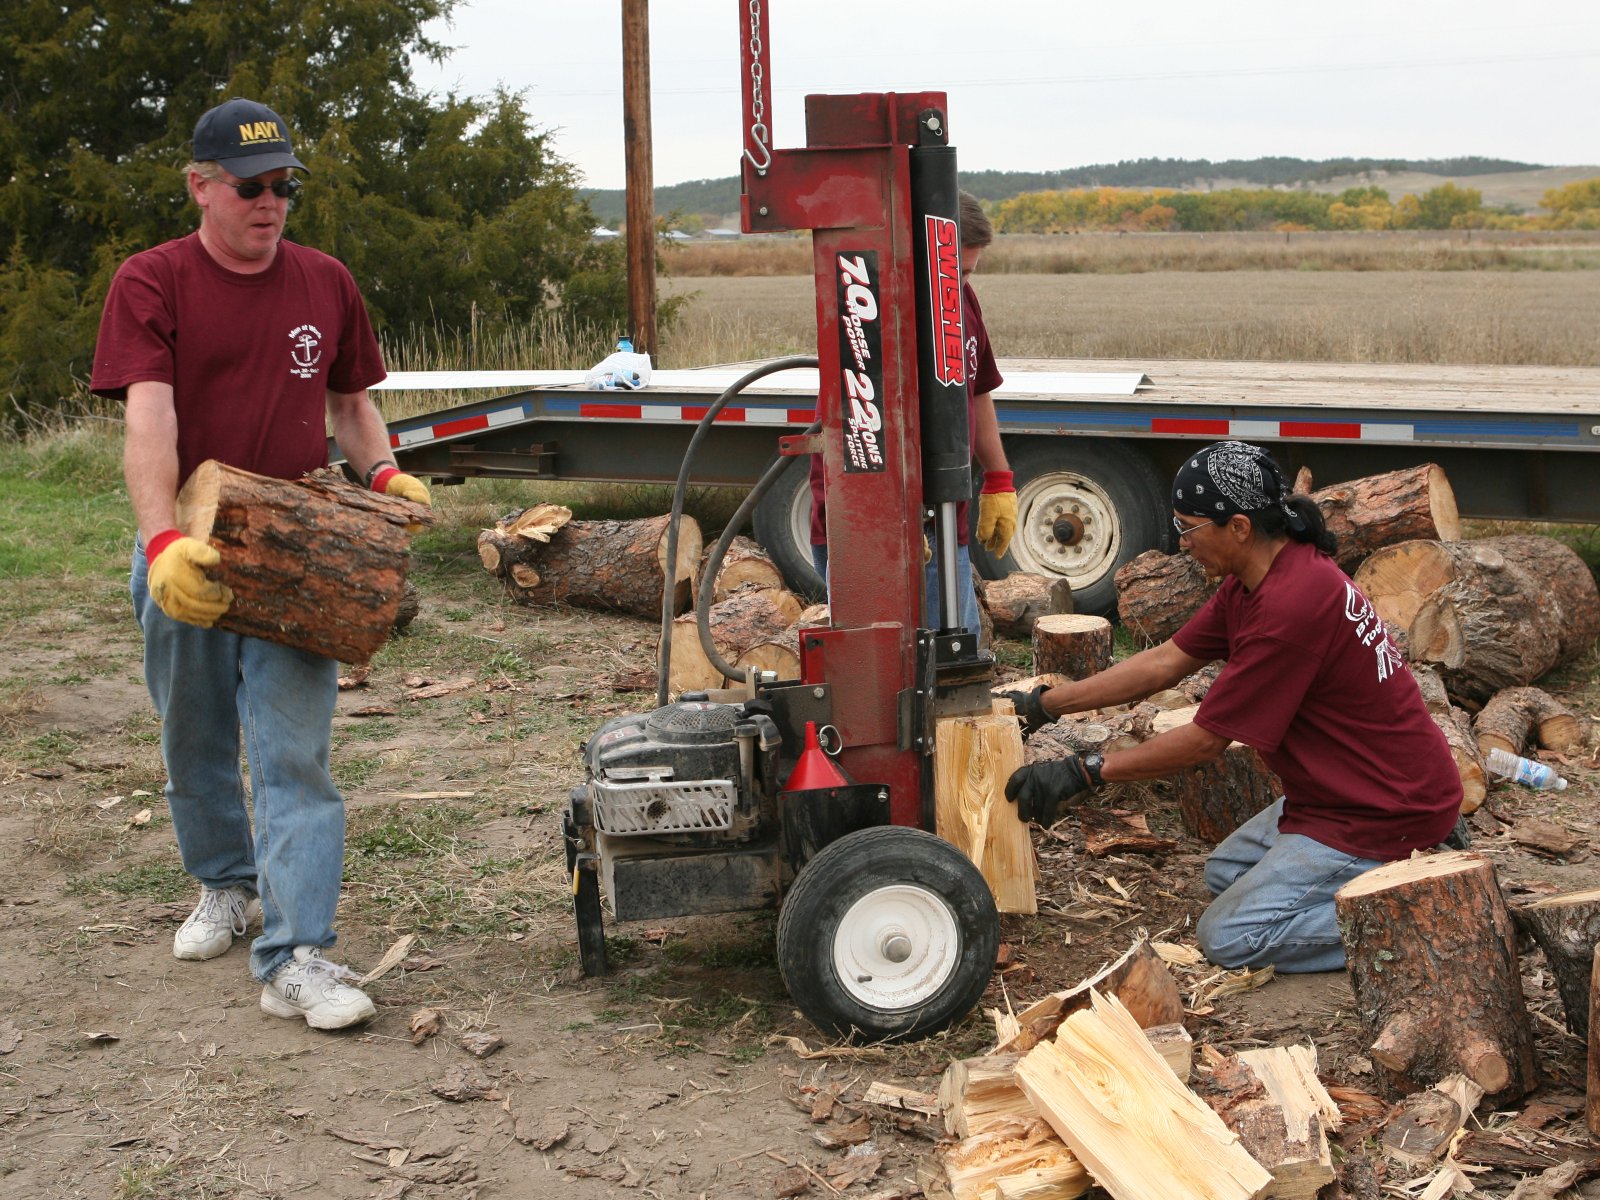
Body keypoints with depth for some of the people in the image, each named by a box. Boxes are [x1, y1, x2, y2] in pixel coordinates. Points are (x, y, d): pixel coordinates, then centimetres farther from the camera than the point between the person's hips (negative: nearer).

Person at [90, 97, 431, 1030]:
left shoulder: (326, 284, 6)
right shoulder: (152, 284, -5)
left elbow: (351, 401, 18)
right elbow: (149, 421, -18)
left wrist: (383, 473, -2)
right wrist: (164, 543, -32)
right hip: (185, 560, 0)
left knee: (295, 756, -7)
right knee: (196, 746, 16)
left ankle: (296, 959, -9)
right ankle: (226, 884, 41)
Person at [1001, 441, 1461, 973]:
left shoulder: (1289, 607, -28)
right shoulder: (1252, 581, 2)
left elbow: (1205, 739, -21)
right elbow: (1166, 661, 9)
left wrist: (1084, 773, -14)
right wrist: (1042, 704, 8)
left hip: (1388, 810, -10)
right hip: (1343, 788, 10)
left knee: (1228, 938, -7)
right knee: (1225, 872, 23)